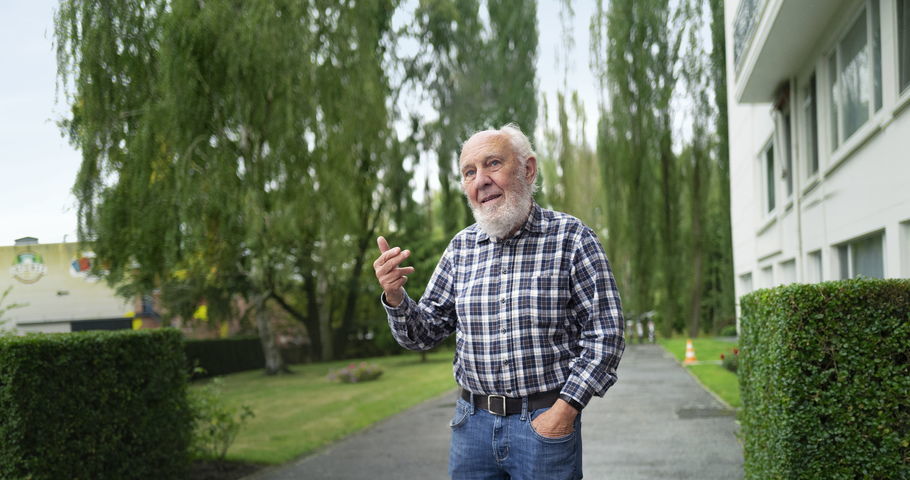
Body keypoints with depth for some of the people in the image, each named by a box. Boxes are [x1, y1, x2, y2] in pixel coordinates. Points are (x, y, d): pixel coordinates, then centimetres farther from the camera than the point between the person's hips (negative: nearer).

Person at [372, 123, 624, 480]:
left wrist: (565, 409, -14)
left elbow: (605, 333, -8)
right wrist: (395, 296, -10)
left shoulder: (570, 238, -6)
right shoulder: (461, 248, 6)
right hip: (473, 422, 4)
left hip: (547, 421, -3)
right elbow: (426, 333, 8)